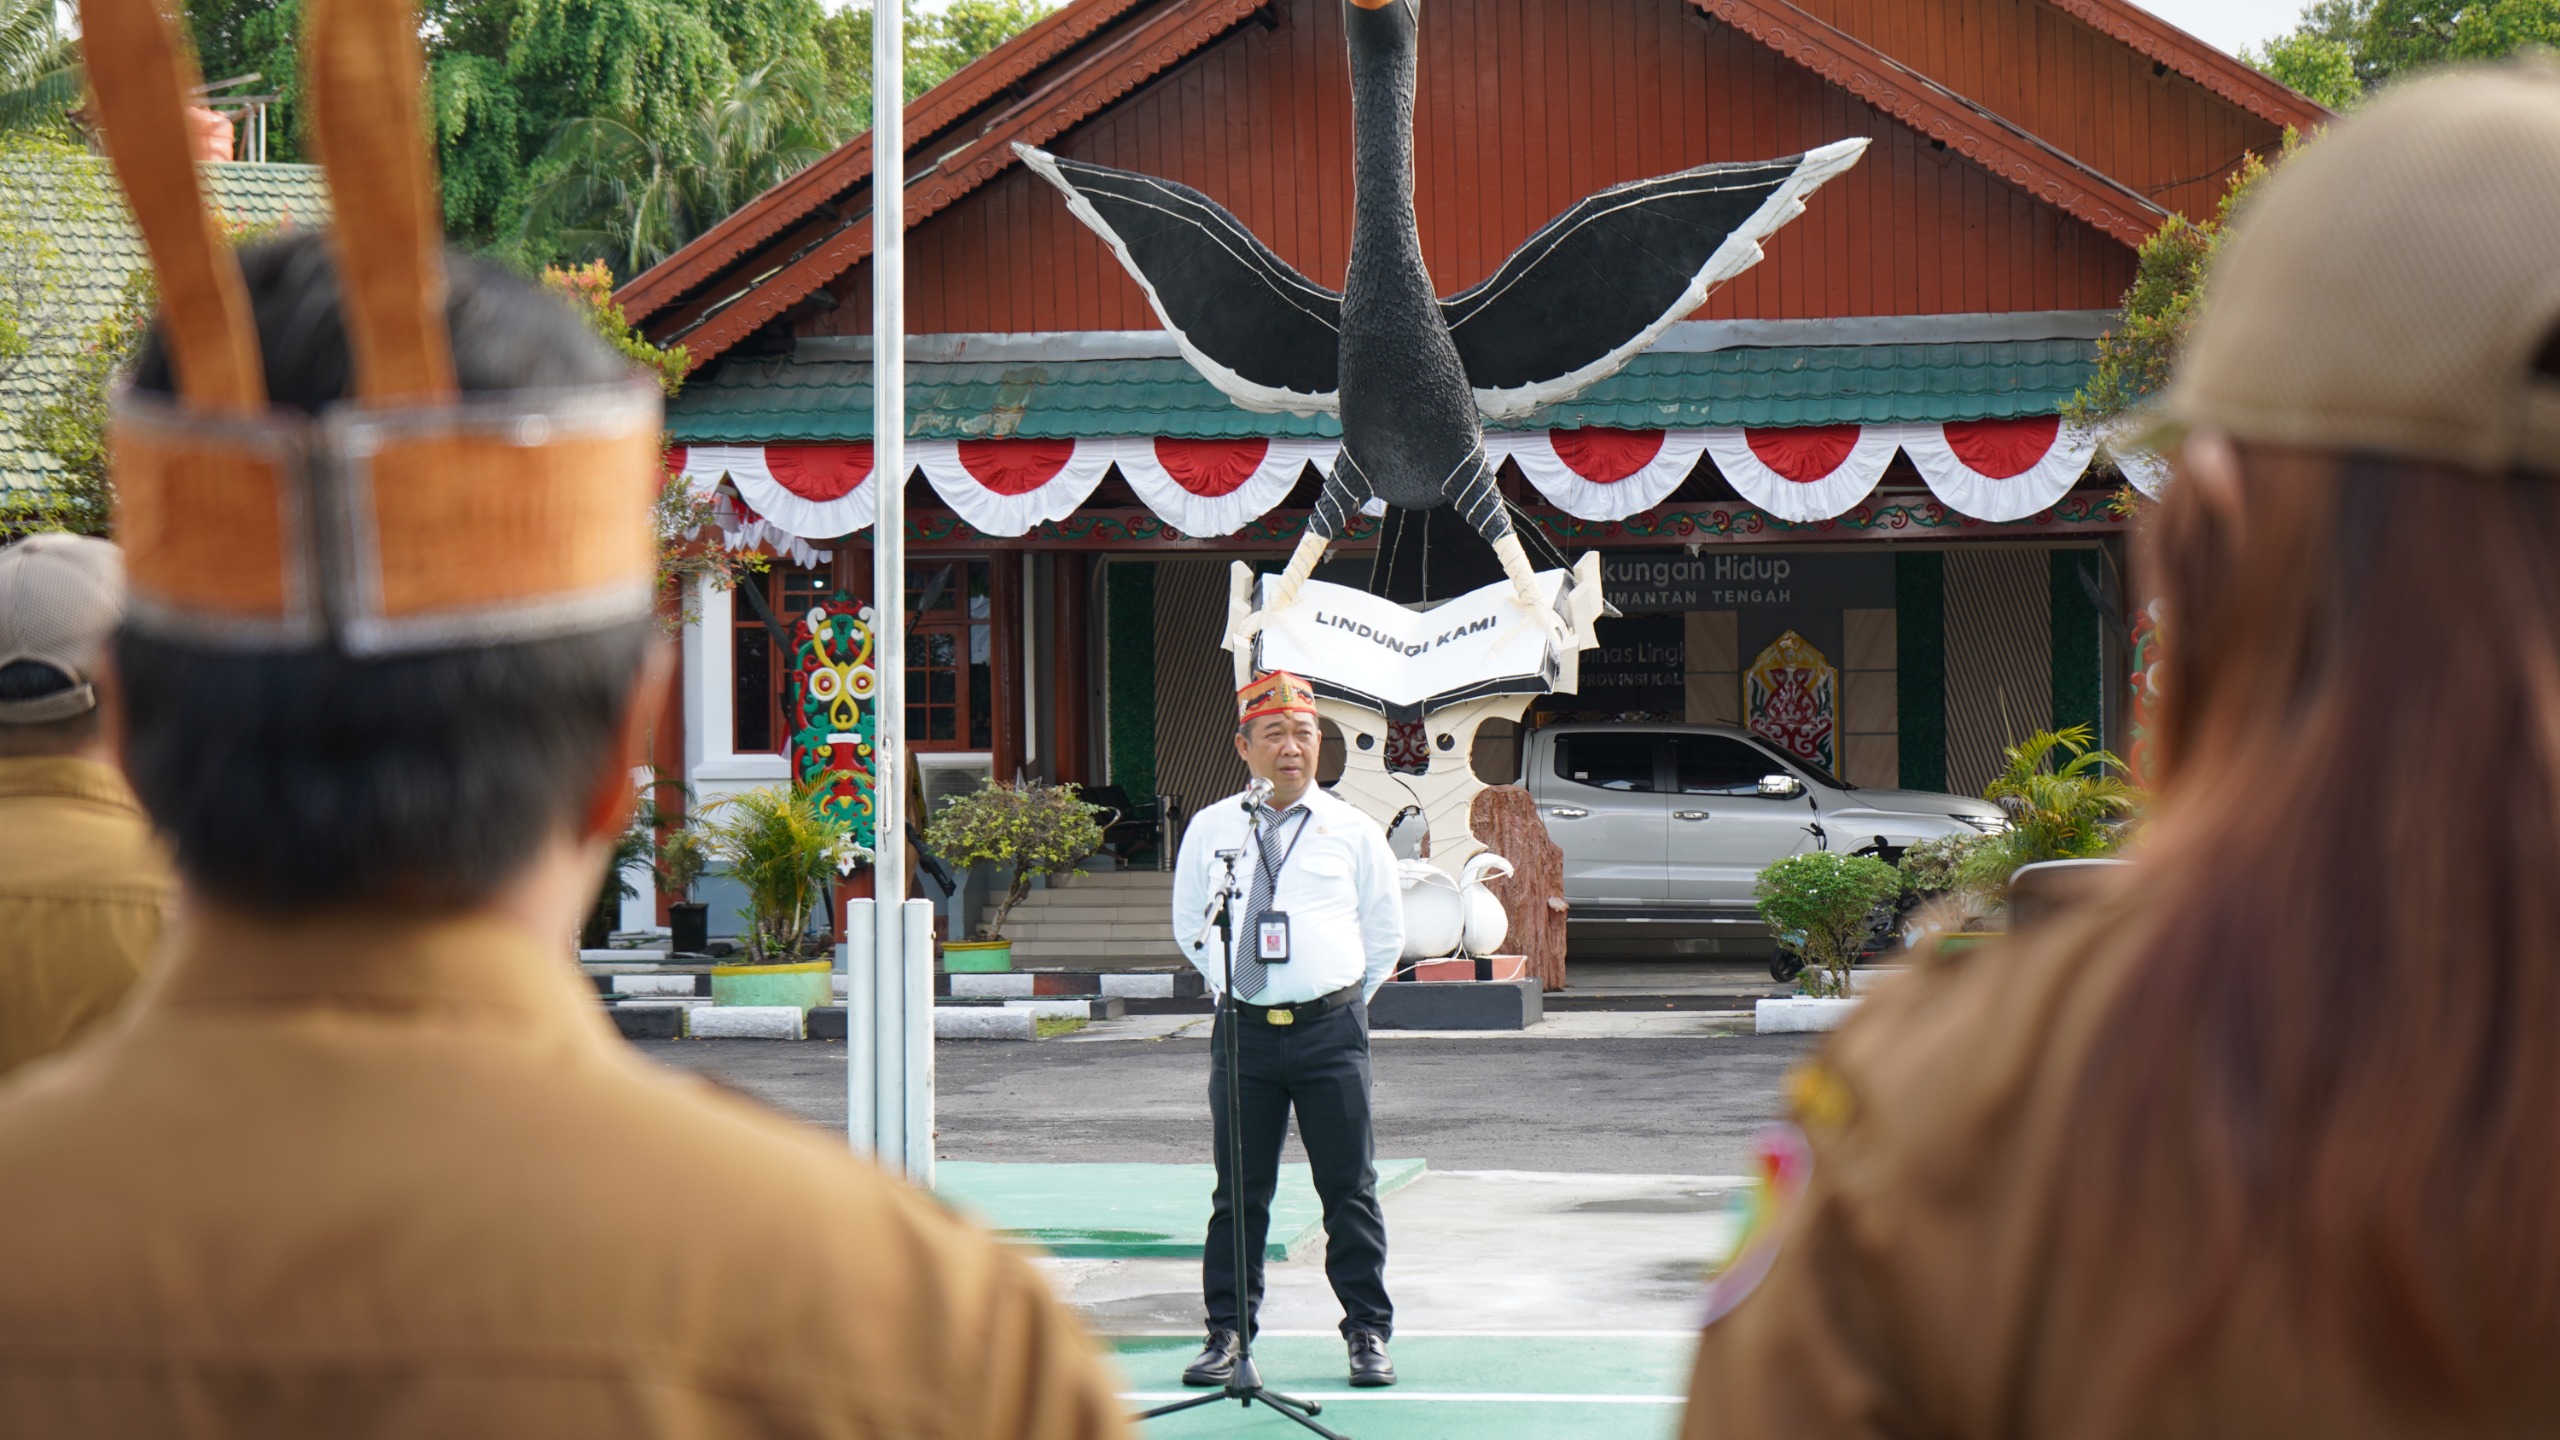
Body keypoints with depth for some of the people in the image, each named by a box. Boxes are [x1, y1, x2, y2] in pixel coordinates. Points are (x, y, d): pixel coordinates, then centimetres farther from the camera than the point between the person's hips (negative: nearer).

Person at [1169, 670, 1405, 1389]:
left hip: (1331, 1031, -1)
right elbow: (1190, 926, 20)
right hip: (1243, 1030, 1)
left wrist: (1342, 1003, 10)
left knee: (1349, 1188, 1)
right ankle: (1227, 1332, 11)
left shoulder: (1353, 832, 4)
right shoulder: (1210, 830, 8)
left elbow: (1385, 933, 13)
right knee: (1238, 1193, 5)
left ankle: (1368, 1332, 8)